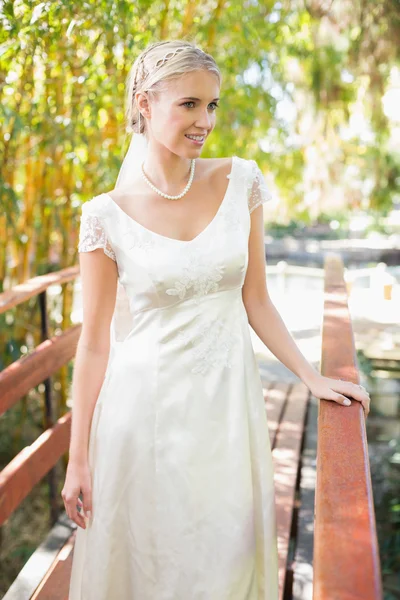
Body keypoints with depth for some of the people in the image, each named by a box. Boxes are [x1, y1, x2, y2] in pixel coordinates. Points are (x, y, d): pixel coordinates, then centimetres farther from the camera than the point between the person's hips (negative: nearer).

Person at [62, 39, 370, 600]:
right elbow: (94, 344, -5)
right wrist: (77, 460, -3)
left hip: (228, 402, 2)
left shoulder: (240, 182, -2)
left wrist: (313, 378, 0)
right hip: (145, 407, -2)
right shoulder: (108, 216, -10)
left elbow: (255, 301, 4)